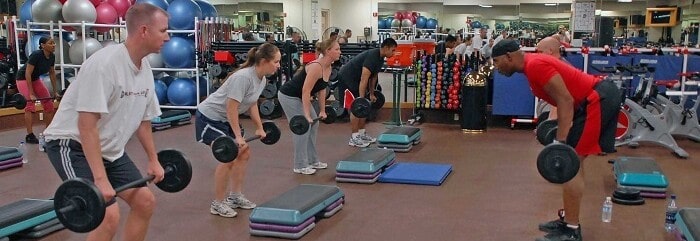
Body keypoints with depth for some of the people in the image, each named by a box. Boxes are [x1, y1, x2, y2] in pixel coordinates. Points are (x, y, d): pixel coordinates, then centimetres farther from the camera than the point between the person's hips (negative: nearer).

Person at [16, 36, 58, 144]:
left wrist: (55, 92, 6)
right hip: (23, 79, -7)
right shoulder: (36, 55, -30)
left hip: (35, 79, 7)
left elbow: (52, 73, 4)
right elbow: (27, 74, -29)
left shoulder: (52, 56, -10)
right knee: (30, 106, -17)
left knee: (49, 103, 1)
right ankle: (29, 136, -14)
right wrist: (31, 94, -30)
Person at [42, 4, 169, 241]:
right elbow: (87, 126, -30)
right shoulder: (104, 63, -27)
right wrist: (100, 179, -32)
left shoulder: (145, 69, 1)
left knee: (145, 202, 7)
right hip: (72, 145, -9)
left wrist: (153, 160, 17)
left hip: (109, 148, 9)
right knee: (108, 215, -19)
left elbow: (143, 120, 14)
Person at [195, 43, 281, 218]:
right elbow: (231, 108, -29)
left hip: (226, 119, 10)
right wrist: (238, 136, -27)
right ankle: (217, 204, 0)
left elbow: (252, 104, 11)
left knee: (244, 154, 8)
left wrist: (259, 128, 12)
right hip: (209, 118, -10)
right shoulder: (243, 77, -29)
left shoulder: (262, 79, -1)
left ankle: (235, 197, 20)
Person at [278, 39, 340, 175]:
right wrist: (307, 115, -29)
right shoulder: (316, 67, -28)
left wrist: (322, 110, 9)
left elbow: (321, 90, 9)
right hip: (288, 96, -10)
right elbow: (306, 91, -29)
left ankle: (312, 161, 20)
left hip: (299, 97, 10)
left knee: (313, 125, 11)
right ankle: (300, 166, 1)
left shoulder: (329, 68, 0)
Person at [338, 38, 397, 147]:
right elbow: (364, 79, -31)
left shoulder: (380, 58, 5)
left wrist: (372, 94, 19)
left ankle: (362, 134, 18)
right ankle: (354, 138, -6)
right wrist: (361, 99, -32)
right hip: (347, 78, -10)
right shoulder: (372, 57, -27)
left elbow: (373, 77, 15)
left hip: (356, 79, 10)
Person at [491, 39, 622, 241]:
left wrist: (560, 142, -22)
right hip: (600, 97, 11)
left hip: (598, 100, -11)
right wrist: (559, 132, 27)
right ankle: (568, 221, 24)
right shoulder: (533, 64, 14)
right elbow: (563, 99, 23)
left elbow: (565, 100, -22)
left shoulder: (535, 65, -17)